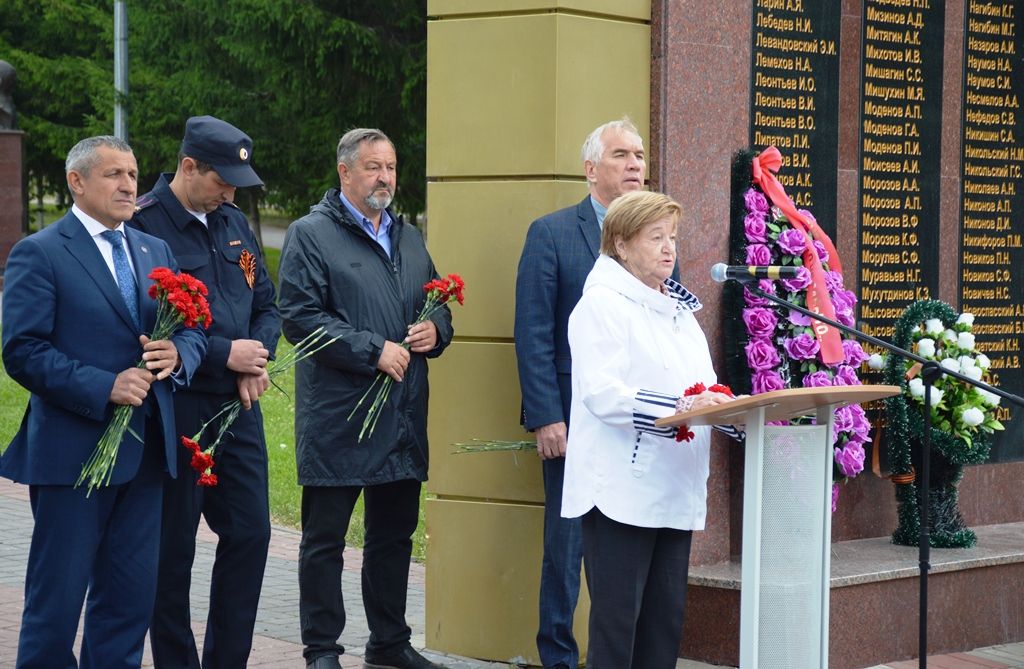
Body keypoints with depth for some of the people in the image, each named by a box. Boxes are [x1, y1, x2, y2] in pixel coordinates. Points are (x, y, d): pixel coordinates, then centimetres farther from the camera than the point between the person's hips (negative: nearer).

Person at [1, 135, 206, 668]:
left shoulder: (155, 251, 15)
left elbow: (193, 332, 14)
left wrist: (177, 354, -10)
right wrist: (103, 388, -21)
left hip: (145, 452, 6)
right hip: (72, 451, -6)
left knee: (131, 599, 10)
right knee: (56, 599, 1)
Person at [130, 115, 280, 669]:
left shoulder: (233, 224, 12)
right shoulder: (143, 225, -11)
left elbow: (265, 305, 18)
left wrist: (257, 361, -2)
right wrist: (225, 353, -16)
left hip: (239, 406, 7)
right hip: (177, 411, -7)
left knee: (249, 532, 8)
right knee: (172, 549, 2)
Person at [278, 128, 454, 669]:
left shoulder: (408, 238, 17)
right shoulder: (311, 234, -5)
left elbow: (439, 305, 25)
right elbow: (300, 317, -14)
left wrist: (435, 330, 1)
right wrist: (374, 351, -18)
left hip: (404, 416, 7)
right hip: (337, 416, -6)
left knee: (394, 534, 14)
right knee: (324, 537, 1)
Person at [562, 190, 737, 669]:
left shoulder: (678, 307, 19)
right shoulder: (602, 304, -6)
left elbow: (702, 389, 20)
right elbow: (603, 394, -19)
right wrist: (680, 407, -29)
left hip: (674, 489, 8)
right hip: (621, 491, -8)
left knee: (666, 619, 8)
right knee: (617, 621, -6)